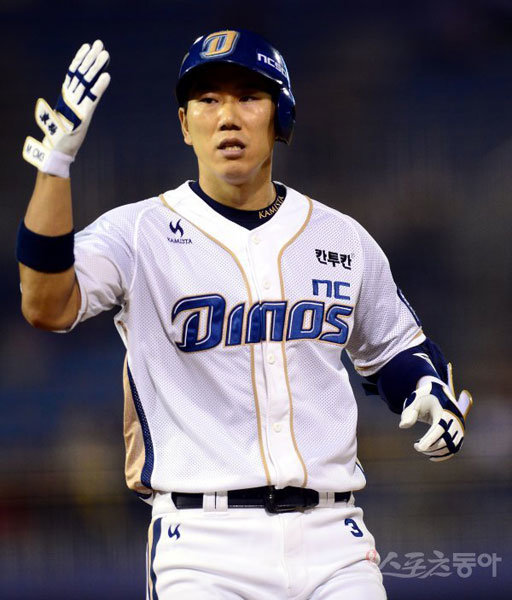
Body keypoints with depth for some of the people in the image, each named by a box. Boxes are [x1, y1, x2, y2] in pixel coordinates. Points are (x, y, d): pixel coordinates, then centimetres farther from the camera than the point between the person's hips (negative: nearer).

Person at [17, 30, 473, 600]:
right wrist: (55, 161, -25)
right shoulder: (141, 232, 0)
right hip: (202, 546, -3)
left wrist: (431, 393, 2)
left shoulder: (343, 239, 12)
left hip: (332, 538, 3)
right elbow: (46, 307, -17)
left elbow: (396, 348, 25)